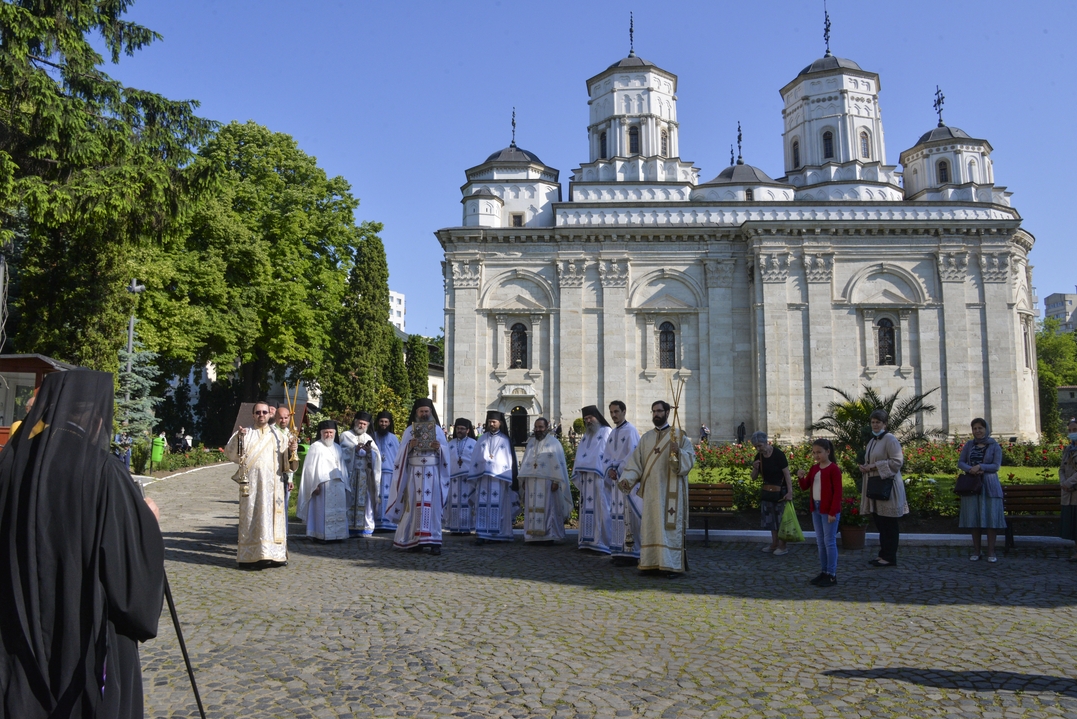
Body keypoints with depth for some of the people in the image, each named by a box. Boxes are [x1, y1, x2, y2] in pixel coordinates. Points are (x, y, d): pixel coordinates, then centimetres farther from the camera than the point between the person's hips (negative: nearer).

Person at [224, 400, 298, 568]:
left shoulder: (278, 435, 14)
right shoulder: (245, 433, 8)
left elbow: (287, 460, 9)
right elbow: (229, 453, -5)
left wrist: (291, 450, -12)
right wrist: (237, 438, -22)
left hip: (272, 484, 2)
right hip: (251, 483, -2)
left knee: (272, 516, 1)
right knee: (252, 517, -4)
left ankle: (274, 554, 5)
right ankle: (251, 556, -2)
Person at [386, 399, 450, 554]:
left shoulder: (437, 429, 9)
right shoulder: (409, 430, 8)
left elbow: (446, 450, 4)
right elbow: (402, 451, 3)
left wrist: (439, 447, -16)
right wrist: (410, 446, -17)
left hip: (433, 472, 0)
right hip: (414, 472, 0)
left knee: (432, 505, -4)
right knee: (414, 505, -1)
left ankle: (434, 541, -3)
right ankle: (414, 541, 5)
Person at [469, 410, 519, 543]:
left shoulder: (505, 440, 7)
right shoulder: (482, 439, 12)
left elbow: (510, 460, 4)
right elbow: (475, 458, 12)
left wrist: (509, 480, -2)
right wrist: (475, 477, 5)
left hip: (499, 479, -2)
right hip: (483, 477, 2)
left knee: (498, 505, -3)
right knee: (482, 505, -4)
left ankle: (497, 534, 3)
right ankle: (481, 534, -5)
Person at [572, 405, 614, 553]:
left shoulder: (606, 433, -2)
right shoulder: (586, 436, 20)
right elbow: (580, 457, 18)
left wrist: (608, 475, -17)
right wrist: (577, 473, 9)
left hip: (600, 479, -7)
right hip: (586, 480, 7)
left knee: (601, 509, -7)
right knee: (588, 509, 4)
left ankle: (603, 543, -5)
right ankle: (589, 542, 7)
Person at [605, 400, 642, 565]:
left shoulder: (631, 431, -8)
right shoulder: (613, 433, 16)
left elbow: (633, 455, -15)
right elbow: (607, 454, 16)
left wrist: (618, 469, -12)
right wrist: (610, 469, -2)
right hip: (616, 477, 8)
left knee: (628, 514, -9)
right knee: (618, 514, 7)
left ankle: (631, 554, -6)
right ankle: (621, 552, 12)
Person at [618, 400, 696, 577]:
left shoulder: (679, 436, 1)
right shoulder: (646, 438, 12)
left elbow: (690, 459, -8)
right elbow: (636, 461, 7)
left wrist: (677, 452, -27)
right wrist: (627, 478, -7)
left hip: (671, 491, -4)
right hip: (651, 491, 4)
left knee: (670, 525, -5)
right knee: (650, 525, 4)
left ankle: (673, 565, 0)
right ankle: (652, 562, 11)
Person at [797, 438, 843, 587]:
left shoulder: (834, 469, -12)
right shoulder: (814, 468, 10)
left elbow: (838, 492, -14)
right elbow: (805, 487, 10)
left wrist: (833, 512, -18)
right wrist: (801, 478, -11)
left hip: (829, 510, -8)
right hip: (816, 509, 8)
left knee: (829, 542, -3)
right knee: (820, 542, 13)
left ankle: (832, 575, 3)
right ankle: (823, 572, 21)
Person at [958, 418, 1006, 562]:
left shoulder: (994, 446, 2)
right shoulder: (969, 445, 9)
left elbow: (996, 466, -6)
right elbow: (960, 463, 5)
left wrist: (980, 466, -20)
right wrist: (971, 469, -15)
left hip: (989, 486, -2)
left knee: (991, 517, -3)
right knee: (974, 518, 4)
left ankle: (991, 551, 5)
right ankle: (976, 551, 11)